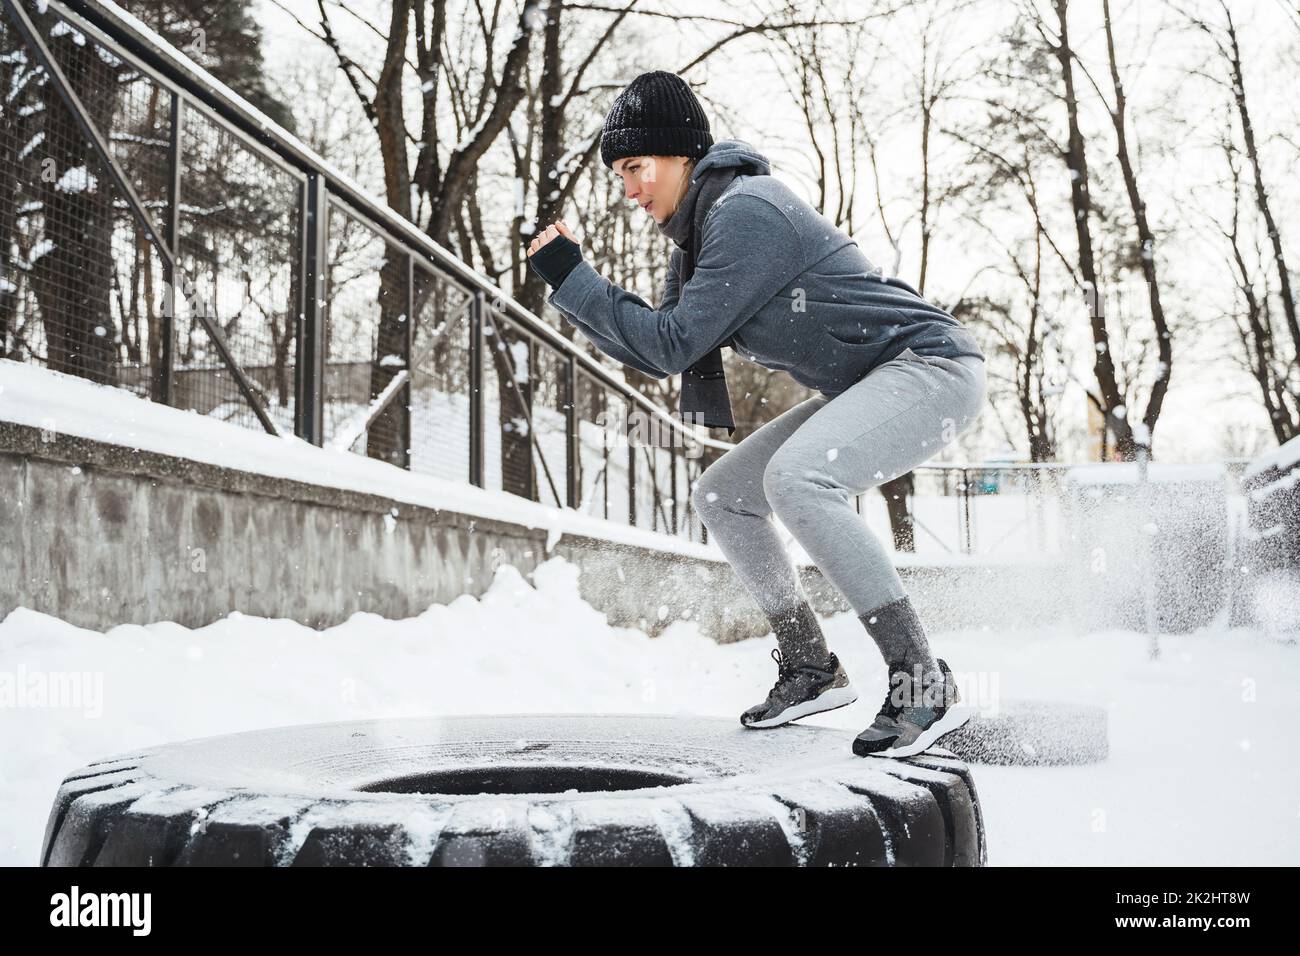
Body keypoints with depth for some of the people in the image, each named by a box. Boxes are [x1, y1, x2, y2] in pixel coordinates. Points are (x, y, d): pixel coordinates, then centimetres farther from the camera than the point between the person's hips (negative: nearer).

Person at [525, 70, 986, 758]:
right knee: (719, 495, 8)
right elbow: (659, 350, 11)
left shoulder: (745, 211, -20)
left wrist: (571, 276, -16)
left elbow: (672, 345, -22)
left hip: (933, 365, -10)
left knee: (795, 475, -34)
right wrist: (570, 289, 0)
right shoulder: (696, 230, 10)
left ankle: (924, 684, -27)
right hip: (862, 390, 10)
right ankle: (811, 668, 15)